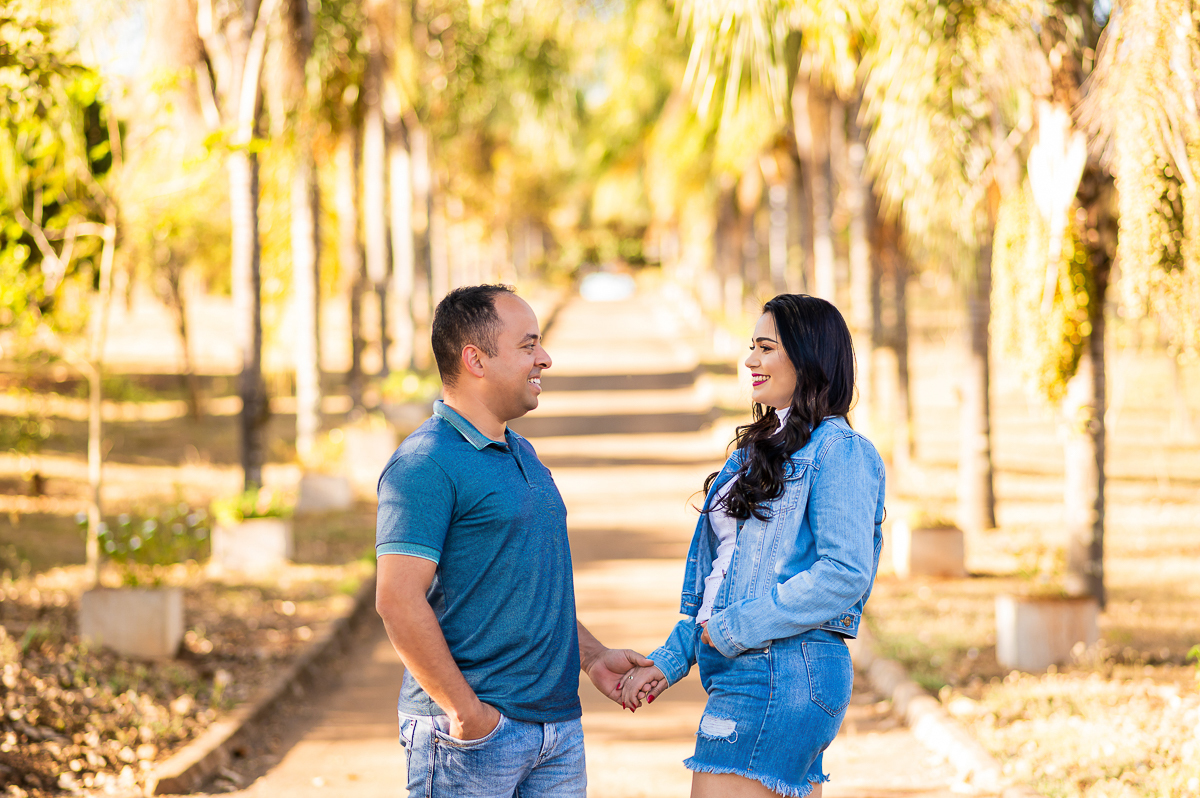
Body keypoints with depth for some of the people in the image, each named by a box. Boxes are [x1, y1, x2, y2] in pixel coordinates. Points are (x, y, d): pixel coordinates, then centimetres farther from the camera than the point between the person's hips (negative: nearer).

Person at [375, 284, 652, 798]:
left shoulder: (523, 456, 17)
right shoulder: (425, 463, -12)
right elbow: (398, 601, -19)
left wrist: (591, 656, 15)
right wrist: (467, 713, -19)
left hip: (558, 724, 8)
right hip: (472, 736, -8)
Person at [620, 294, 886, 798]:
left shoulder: (840, 451, -8)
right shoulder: (763, 449, 20)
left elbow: (846, 573, -19)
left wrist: (734, 629, -15)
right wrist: (670, 659, 12)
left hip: (779, 673, -9)